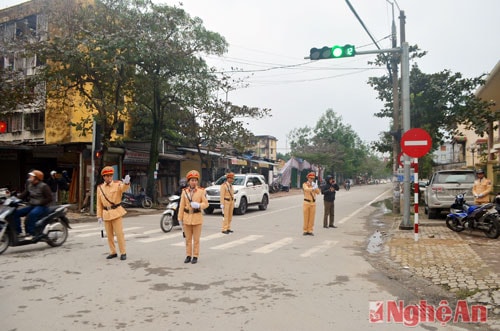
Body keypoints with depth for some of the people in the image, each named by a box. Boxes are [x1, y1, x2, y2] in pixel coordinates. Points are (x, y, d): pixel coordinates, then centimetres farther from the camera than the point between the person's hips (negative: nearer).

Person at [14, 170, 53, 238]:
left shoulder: (44, 186, -10)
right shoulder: (29, 185, 12)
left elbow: (49, 198, -14)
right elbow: (24, 195, 8)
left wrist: (39, 202, -20)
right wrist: (16, 196, -11)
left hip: (42, 206, -8)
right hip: (32, 206, 8)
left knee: (31, 214, -36)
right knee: (16, 212, -7)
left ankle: (31, 233, -30)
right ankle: (18, 232, -4)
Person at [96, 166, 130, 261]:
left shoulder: (117, 184, -5)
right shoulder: (100, 188, 6)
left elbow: (124, 187, -30)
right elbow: (99, 203, 9)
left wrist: (126, 182, -53)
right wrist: (99, 216, 4)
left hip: (116, 212, -4)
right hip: (106, 213, 4)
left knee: (119, 233, -3)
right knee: (109, 234, 9)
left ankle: (123, 253, 6)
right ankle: (113, 252, 22)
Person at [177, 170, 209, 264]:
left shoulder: (201, 191, -1)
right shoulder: (184, 192, 5)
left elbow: (206, 203, -2)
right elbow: (181, 206, 5)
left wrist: (198, 205, -22)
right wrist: (180, 218, 2)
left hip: (197, 217, -2)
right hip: (187, 217, 2)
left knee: (196, 239, 4)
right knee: (188, 239, 10)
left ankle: (195, 256, 13)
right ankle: (188, 255, 20)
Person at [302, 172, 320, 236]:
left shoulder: (314, 184, 11)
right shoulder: (305, 184, -3)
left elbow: (318, 192, 0)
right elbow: (306, 189, -27)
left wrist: (316, 187, -17)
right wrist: (313, 188, -43)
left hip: (313, 203, 4)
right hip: (306, 202, -4)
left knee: (312, 218, 4)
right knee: (306, 217, 0)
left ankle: (310, 231, 10)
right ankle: (305, 231, 7)